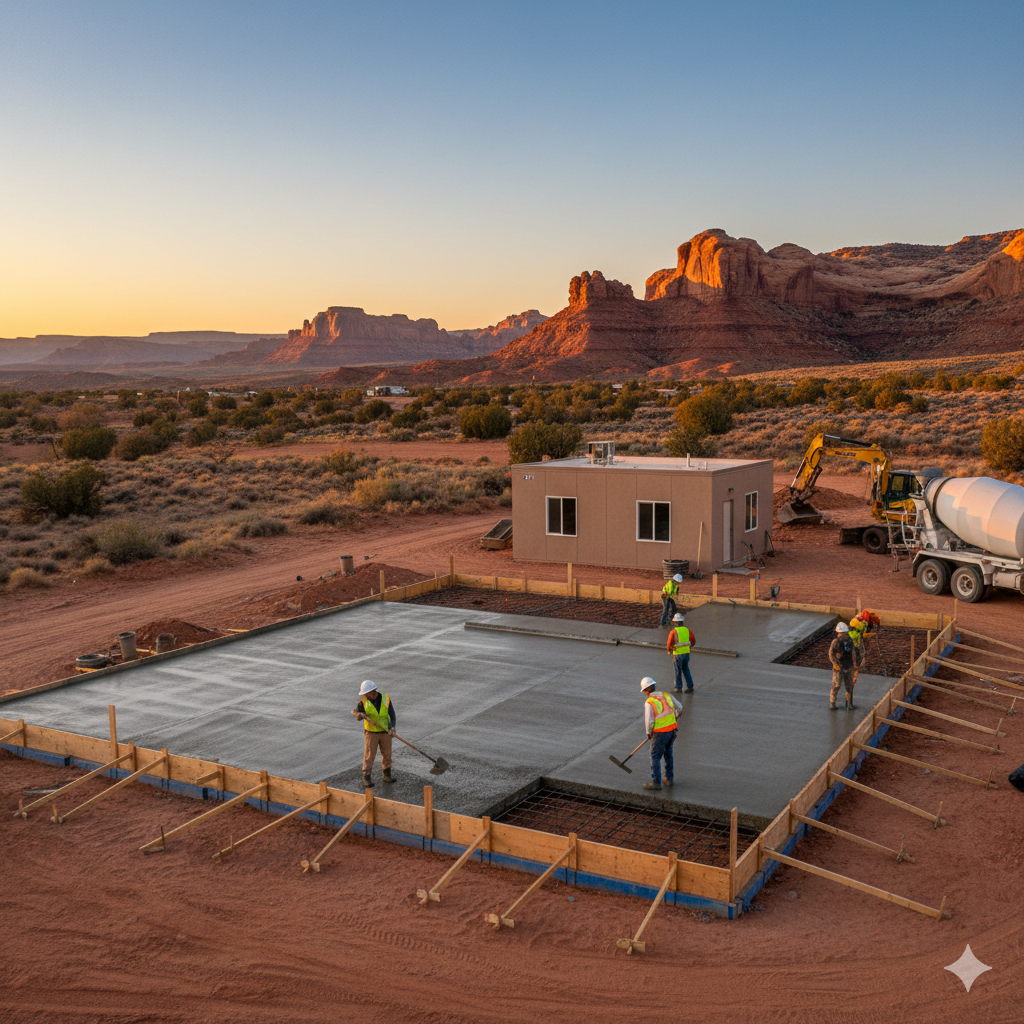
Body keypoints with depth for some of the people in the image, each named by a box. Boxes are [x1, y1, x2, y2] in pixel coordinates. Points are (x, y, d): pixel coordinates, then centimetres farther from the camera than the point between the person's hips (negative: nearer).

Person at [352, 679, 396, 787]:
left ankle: (387, 775, 27)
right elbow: (357, 716, -6)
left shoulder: (385, 699, -8)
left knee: (387, 754, 11)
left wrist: (392, 727, -23)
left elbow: (392, 715, -8)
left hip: (385, 732, 2)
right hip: (371, 733, -2)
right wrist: (359, 715, -30)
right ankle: (366, 777, 13)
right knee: (369, 755, 1)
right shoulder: (363, 702, -12)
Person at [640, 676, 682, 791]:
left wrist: (649, 733, 0)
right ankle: (669, 779, 32)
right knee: (668, 754, 22)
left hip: (660, 733, -7)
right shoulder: (667, 695, 1)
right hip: (672, 729, 7)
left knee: (655, 757, 7)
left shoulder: (649, 703, -18)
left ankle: (656, 782, 11)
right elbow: (679, 707, 10)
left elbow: (649, 722, -18)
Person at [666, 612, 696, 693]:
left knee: (678, 671, 10)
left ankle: (678, 688, 20)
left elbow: (669, 644, -16)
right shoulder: (687, 630, -3)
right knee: (686, 670, 19)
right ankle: (690, 687, 20)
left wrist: (669, 649, 5)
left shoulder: (673, 632, -18)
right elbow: (693, 641, 5)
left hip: (677, 654, -5)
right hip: (686, 653, 5)